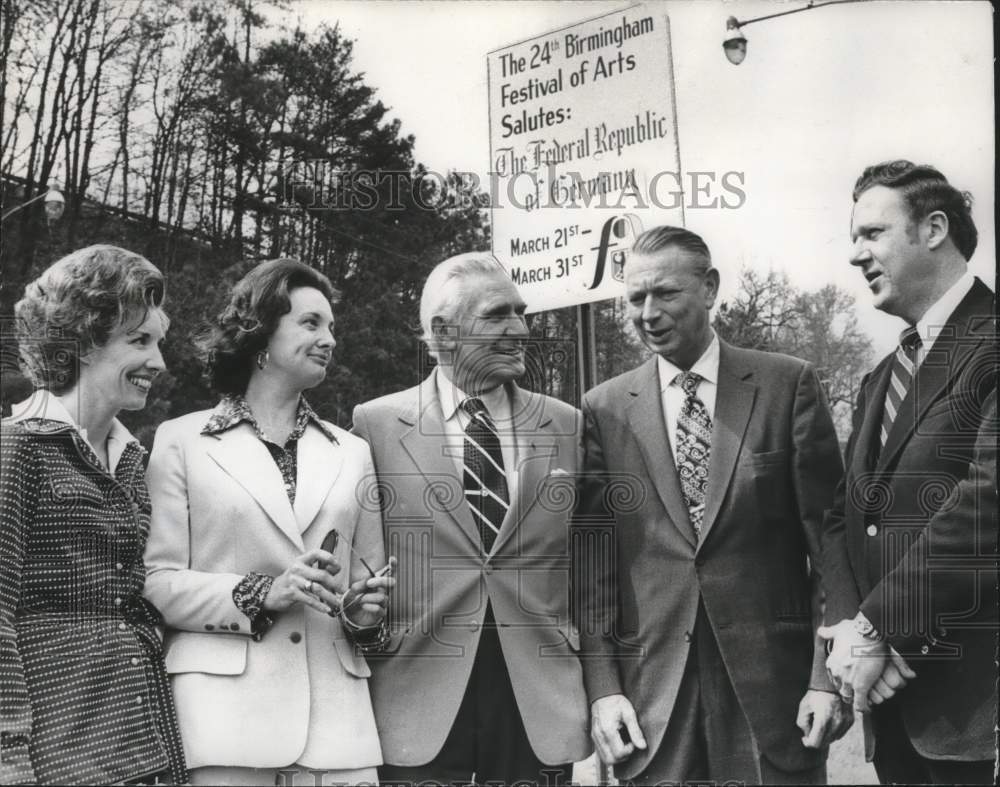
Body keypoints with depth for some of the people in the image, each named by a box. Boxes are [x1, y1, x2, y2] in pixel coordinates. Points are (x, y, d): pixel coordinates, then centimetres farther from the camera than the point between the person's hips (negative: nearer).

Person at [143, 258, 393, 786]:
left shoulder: (352, 453, 17)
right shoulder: (182, 441, 5)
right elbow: (157, 581, -2)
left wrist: (365, 612, -3)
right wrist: (262, 594, -14)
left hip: (336, 710, 3)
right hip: (224, 708, -3)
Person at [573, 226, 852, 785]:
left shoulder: (788, 385, 1)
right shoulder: (604, 410, 4)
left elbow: (828, 535, 0)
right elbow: (594, 557, 4)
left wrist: (828, 674, -5)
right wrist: (602, 685, -3)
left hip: (774, 675, -1)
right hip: (651, 692, 1)